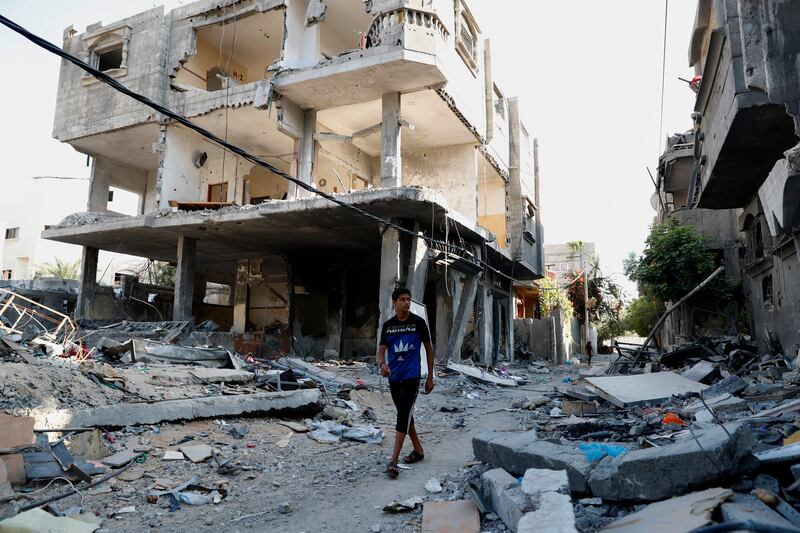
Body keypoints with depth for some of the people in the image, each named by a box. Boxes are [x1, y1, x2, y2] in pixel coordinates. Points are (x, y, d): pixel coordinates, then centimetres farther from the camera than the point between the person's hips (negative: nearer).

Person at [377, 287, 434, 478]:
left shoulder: (418, 322, -4)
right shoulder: (387, 325, 4)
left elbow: (429, 349, 2)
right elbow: (381, 350, 2)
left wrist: (430, 377, 2)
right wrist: (382, 364, -22)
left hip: (411, 377, -5)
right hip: (394, 377, 5)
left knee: (403, 415, -11)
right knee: (405, 415, 15)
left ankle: (393, 461, -11)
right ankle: (418, 450, 32)